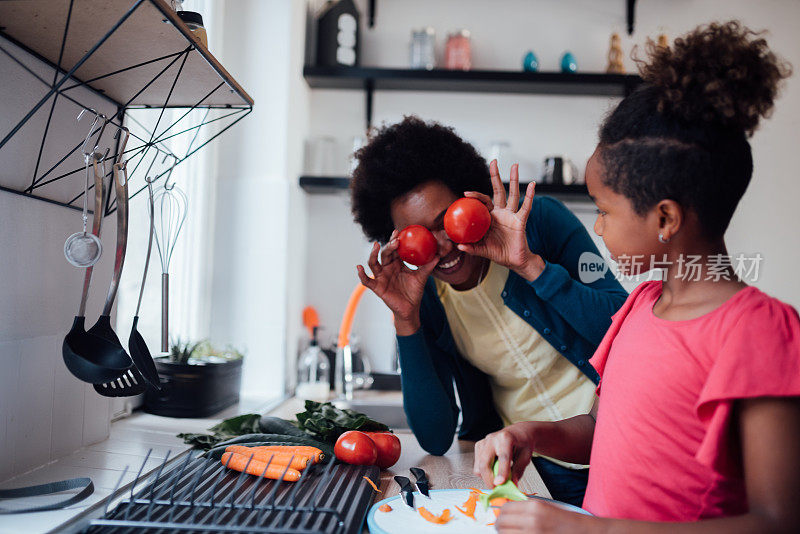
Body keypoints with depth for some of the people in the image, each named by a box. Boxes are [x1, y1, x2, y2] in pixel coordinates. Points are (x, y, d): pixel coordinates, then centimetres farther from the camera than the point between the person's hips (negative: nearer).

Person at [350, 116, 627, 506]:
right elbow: (436, 440, -8)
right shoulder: (425, 298, -3)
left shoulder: (540, 220, -8)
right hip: (523, 466, 4)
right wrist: (406, 321, -17)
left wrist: (531, 265, -24)